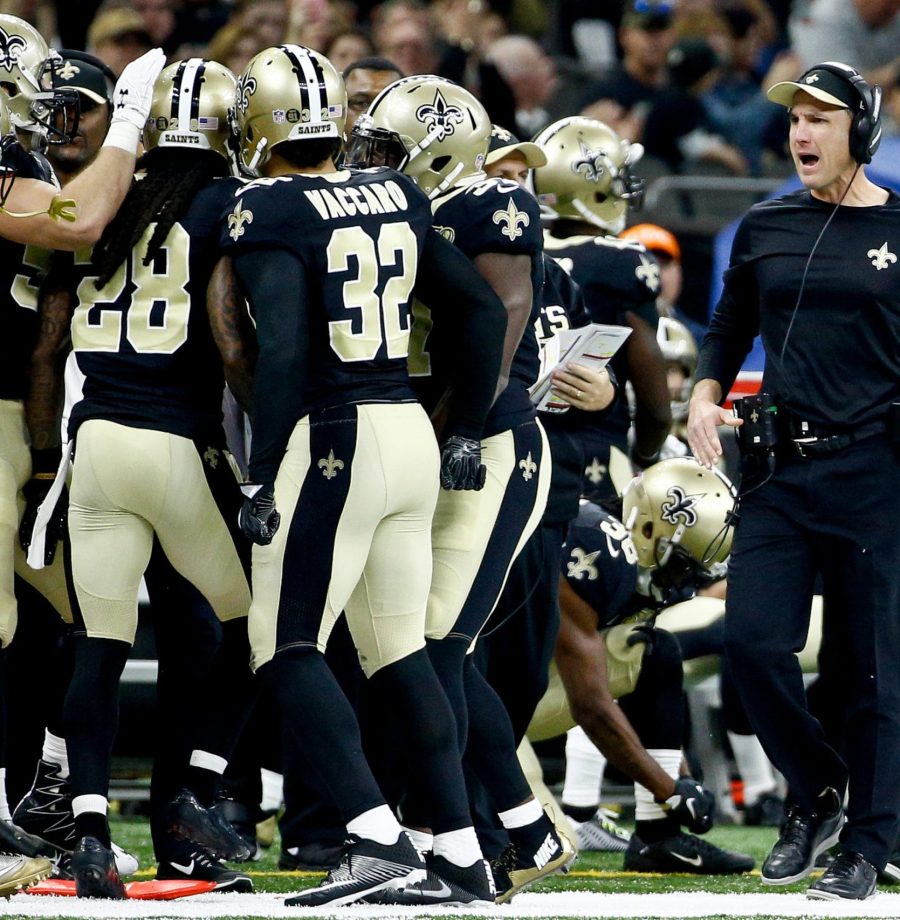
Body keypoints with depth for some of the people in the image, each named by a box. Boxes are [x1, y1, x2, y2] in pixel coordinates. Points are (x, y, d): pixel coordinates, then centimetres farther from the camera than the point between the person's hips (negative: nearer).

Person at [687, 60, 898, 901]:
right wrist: (705, 395, 4)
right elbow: (729, 328, 22)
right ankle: (816, 791, 17)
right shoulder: (765, 229, 11)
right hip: (781, 468, 3)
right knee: (752, 641, -7)